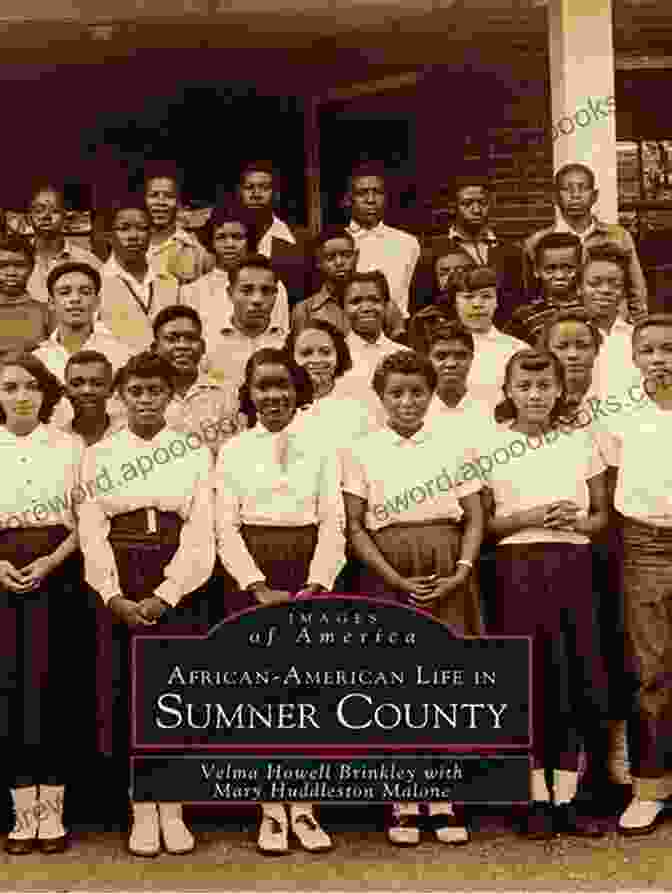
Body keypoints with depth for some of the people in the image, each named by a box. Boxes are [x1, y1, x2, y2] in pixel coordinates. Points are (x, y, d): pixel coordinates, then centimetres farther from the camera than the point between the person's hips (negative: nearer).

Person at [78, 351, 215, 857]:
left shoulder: (195, 453, 5)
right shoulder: (98, 455, 8)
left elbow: (200, 532, -3)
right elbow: (92, 531, 0)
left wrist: (165, 595, -14)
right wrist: (114, 596, -12)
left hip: (177, 584, -1)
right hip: (120, 588, 1)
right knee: (127, 691, 1)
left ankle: (173, 810, 12)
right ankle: (142, 810, 12)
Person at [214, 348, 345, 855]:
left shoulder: (320, 447, 6)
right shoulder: (232, 451, 6)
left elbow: (334, 523, 1)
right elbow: (227, 528, 0)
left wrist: (316, 585, -12)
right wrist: (260, 587, -12)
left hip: (311, 581, 0)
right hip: (254, 580, 0)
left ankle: (304, 809, 13)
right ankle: (271, 812, 12)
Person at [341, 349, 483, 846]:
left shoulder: (453, 447, 8)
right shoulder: (362, 452, 3)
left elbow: (474, 518, 6)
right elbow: (355, 527, -1)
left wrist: (460, 573, -8)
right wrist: (398, 579, -10)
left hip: (447, 575, 1)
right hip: (388, 575, -1)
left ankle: (443, 801, 13)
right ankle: (405, 803, 12)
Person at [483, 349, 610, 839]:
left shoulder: (582, 441, 8)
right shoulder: (490, 445, 3)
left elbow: (602, 514, 11)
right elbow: (479, 523, 0)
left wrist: (577, 522, -10)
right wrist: (529, 517, -14)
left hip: (573, 564, 2)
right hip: (516, 566, -2)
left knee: (579, 678, 0)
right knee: (528, 678, 1)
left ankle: (566, 798, 13)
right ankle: (538, 798, 14)